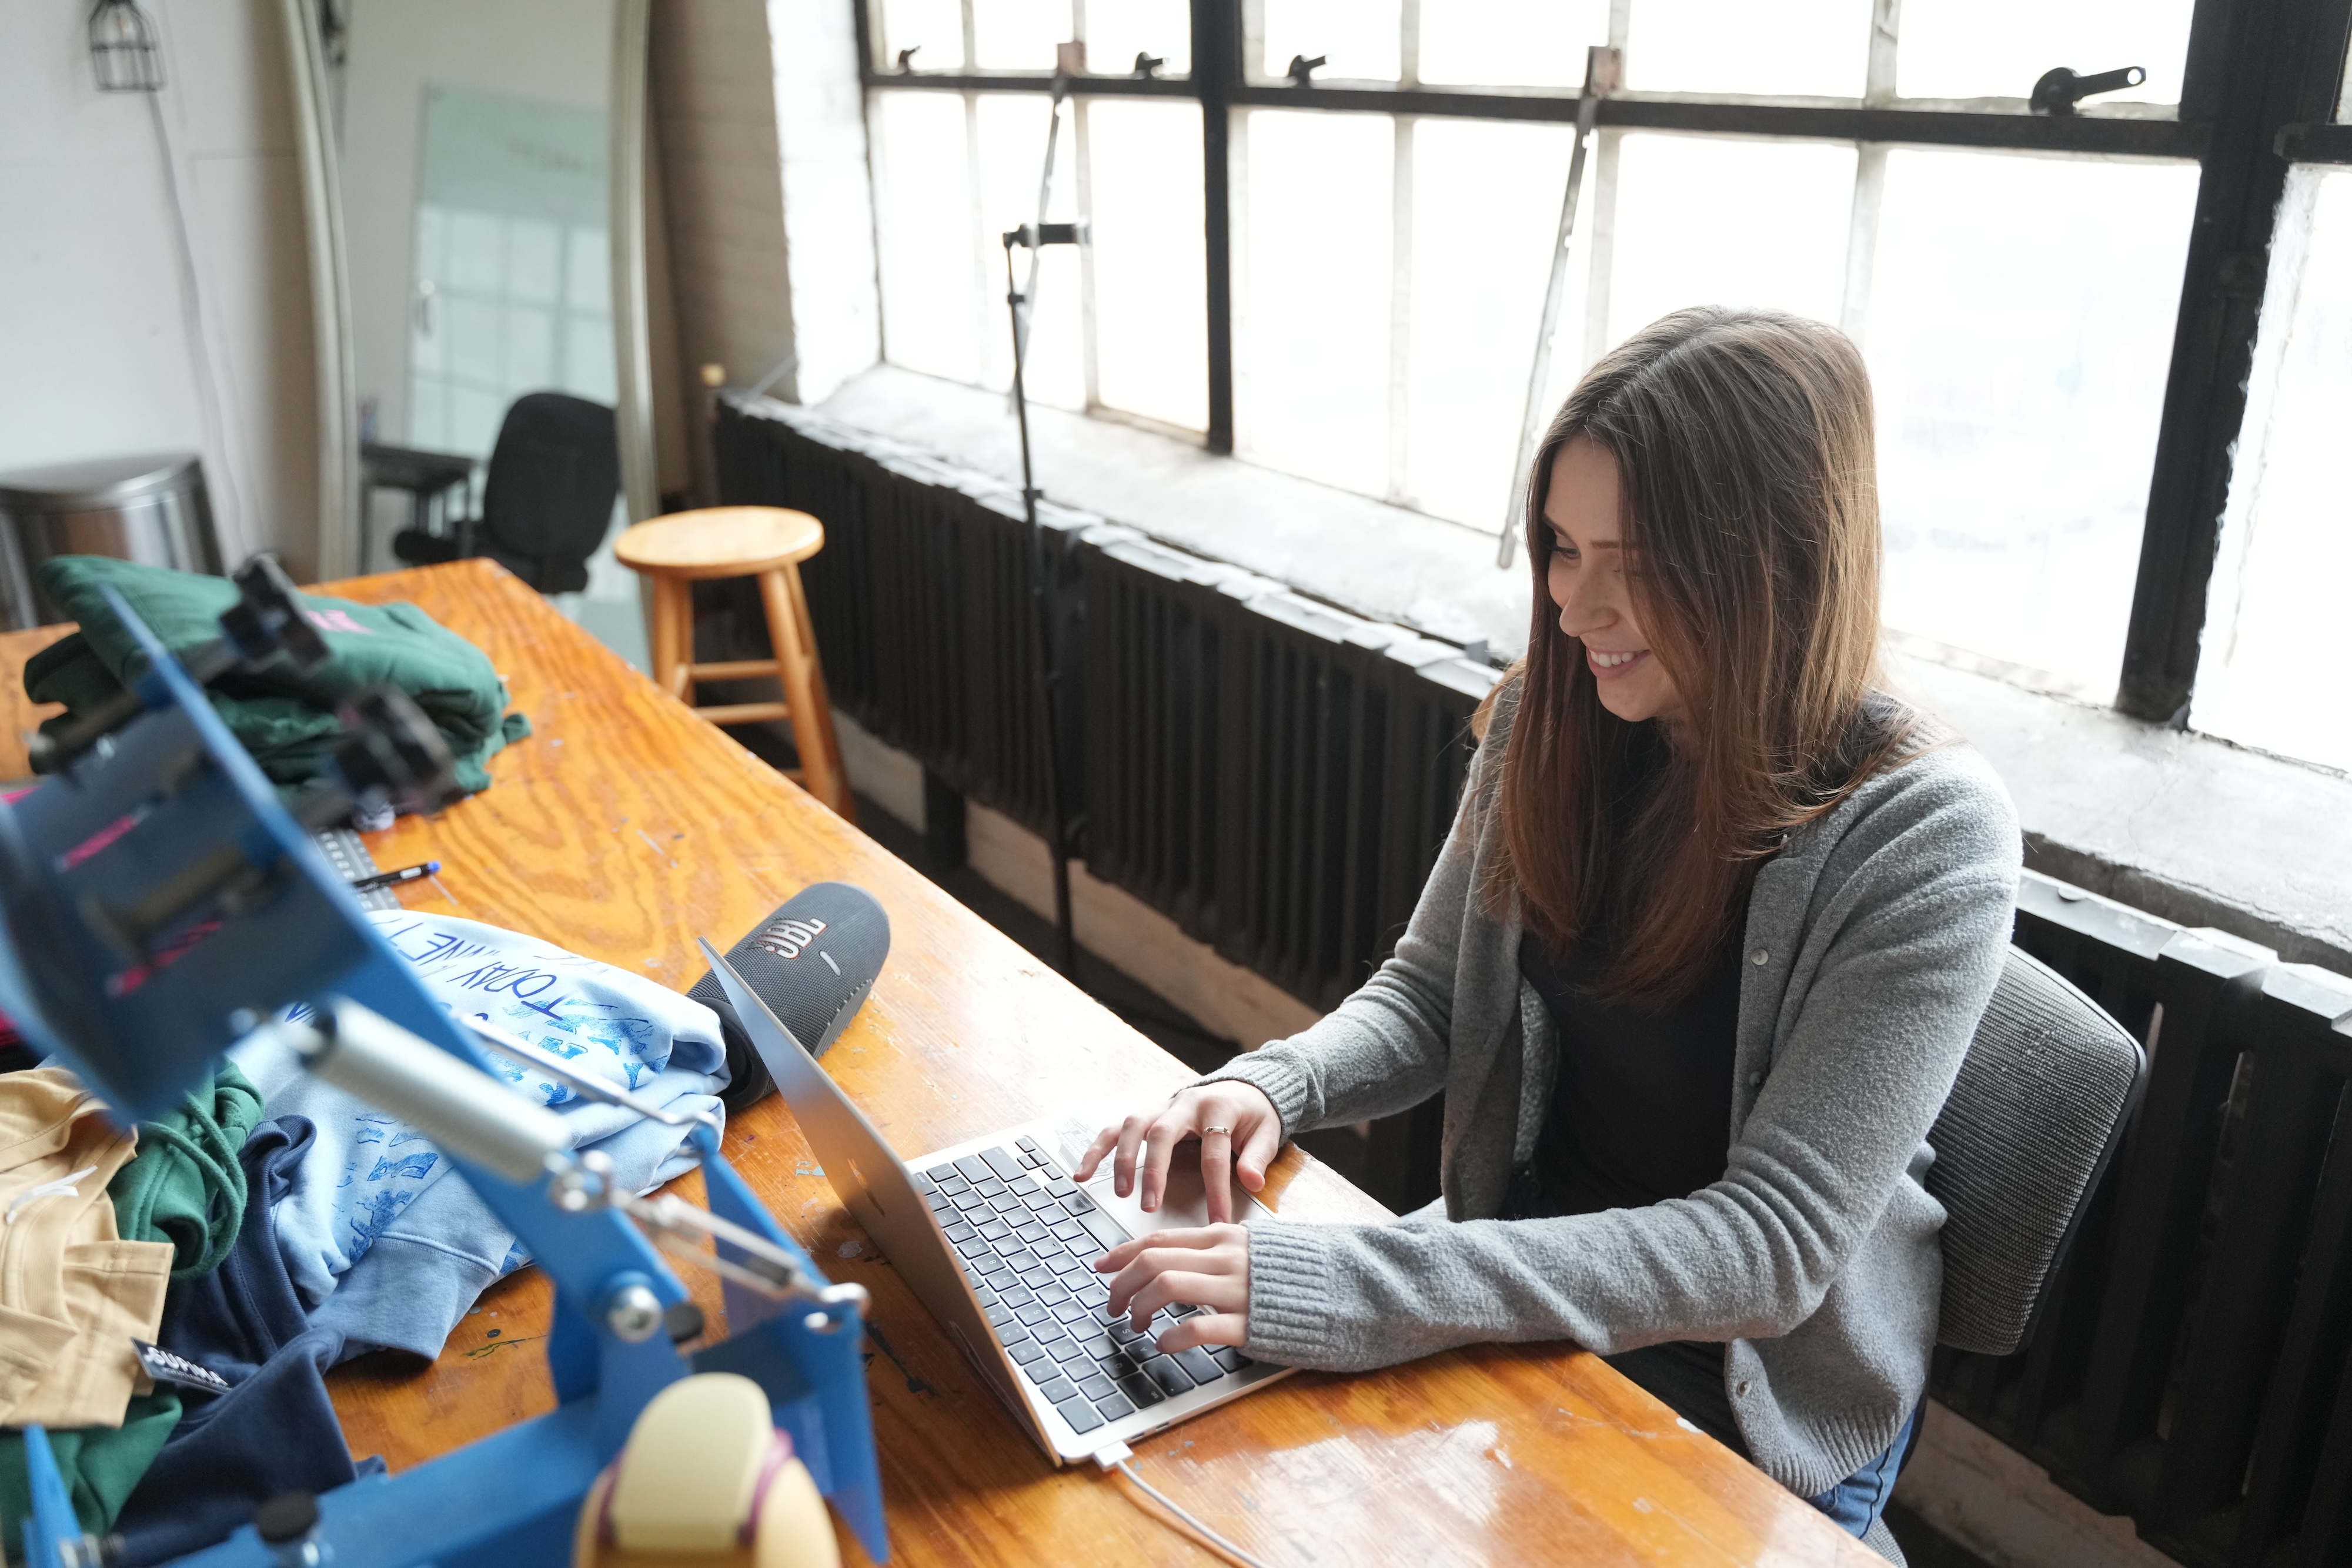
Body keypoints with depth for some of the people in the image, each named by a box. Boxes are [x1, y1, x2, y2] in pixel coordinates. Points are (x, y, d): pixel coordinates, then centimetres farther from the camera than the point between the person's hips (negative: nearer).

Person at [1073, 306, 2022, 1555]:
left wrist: (1355, 1289, -36)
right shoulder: (1550, 723, -7)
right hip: (1526, 1301, 4)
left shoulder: (1925, 837, -23)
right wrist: (1270, 1087, -20)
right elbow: (1425, 1000, 3)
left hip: (1754, 1422, -4)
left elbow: (1771, 1245, -27)